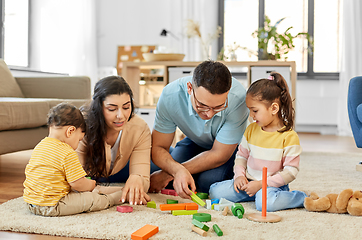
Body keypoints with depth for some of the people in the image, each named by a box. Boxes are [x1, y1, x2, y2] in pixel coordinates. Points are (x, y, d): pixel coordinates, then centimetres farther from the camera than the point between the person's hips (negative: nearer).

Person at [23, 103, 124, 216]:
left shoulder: (39, 146, 8)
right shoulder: (68, 154, -20)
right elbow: (77, 183, -19)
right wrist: (90, 185, 6)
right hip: (51, 207, -9)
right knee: (92, 199, 0)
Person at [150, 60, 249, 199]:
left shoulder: (237, 98, -38)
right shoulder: (170, 95, -31)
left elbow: (219, 155, -28)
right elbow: (158, 147, -20)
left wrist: (167, 174, -26)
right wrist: (178, 170, -43)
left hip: (231, 146, -2)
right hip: (195, 142, 3)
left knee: (208, 181, -30)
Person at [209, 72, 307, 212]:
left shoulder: (289, 137, -11)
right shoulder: (251, 130, 7)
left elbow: (290, 171, -13)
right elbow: (242, 156, 16)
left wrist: (261, 184, -18)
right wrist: (239, 175, -4)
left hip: (273, 185, -5)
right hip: (249, 183, 5)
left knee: (265, 202, -38)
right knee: (215, 191, -12)